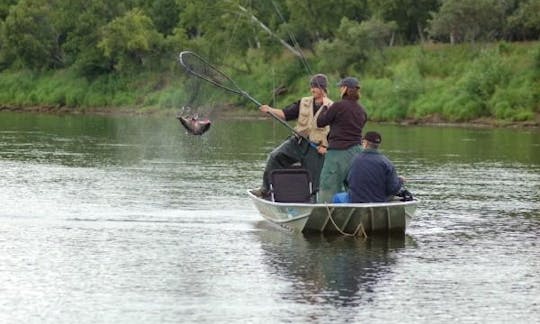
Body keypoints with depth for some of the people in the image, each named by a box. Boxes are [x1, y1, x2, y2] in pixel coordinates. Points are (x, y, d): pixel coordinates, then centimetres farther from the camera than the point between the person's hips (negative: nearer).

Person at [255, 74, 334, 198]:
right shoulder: (303, 103, 10)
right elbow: (286, 114, 5)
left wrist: (325, 146, -11)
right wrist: (270, 110, -11)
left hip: (315, 148, -3)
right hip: (297, 141, 3)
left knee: (314, 181, -1)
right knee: (275, 156, -16)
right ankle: (266, 188, -12)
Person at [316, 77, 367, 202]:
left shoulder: (339, 106, -12)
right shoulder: (362, 111, 8)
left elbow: (320, 122, -4)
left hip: (338, 153, -6)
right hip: (356, 152, 6)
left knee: (328, 190, -2)